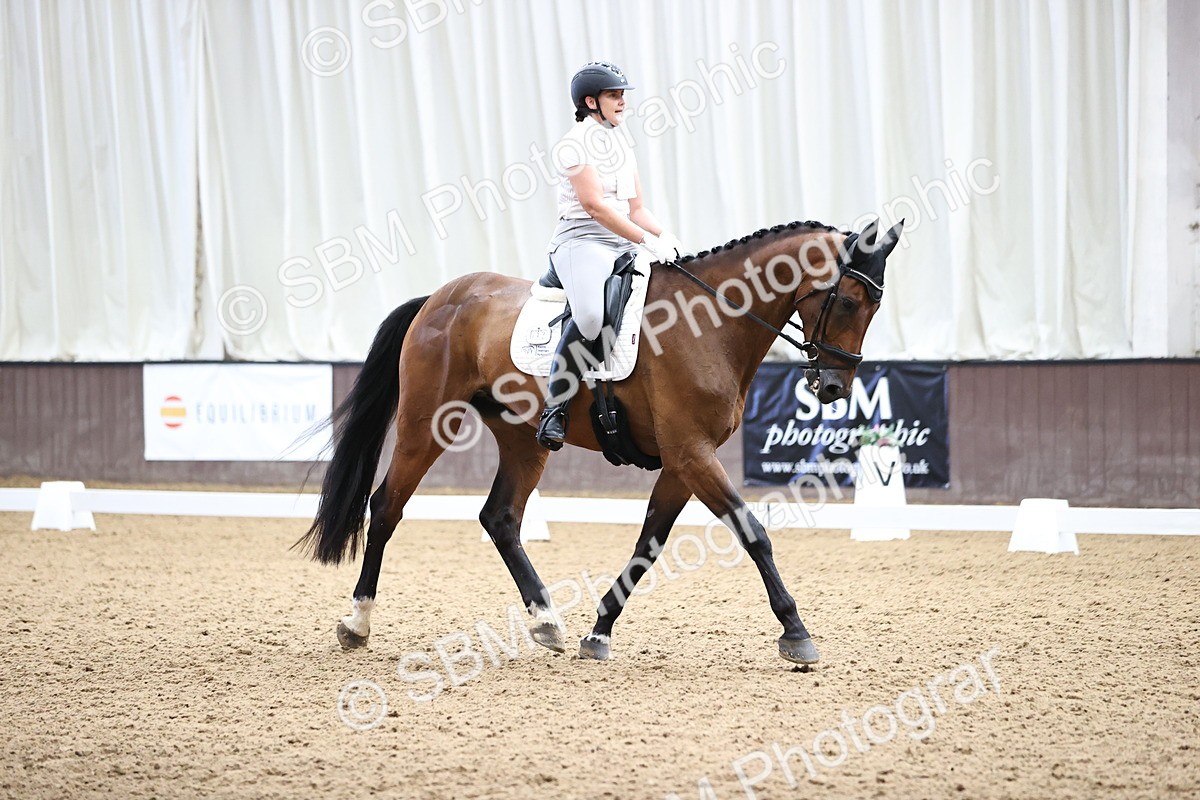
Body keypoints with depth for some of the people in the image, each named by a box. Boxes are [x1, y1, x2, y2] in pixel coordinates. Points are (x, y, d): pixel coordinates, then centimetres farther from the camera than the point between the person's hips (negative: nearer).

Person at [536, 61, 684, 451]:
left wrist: (665, 236, 0)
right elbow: (594, 205, -15)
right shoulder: (574, 144, -5)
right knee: (591, 314, -35)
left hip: (624, 244, 8)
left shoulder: (622, 146, 20)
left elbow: (636, 208, 21)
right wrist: (648, 241, -20)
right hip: (582, 240, -8)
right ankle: (554, 408, -27)